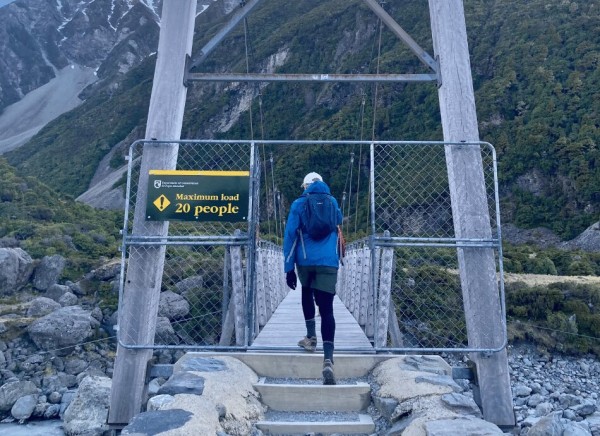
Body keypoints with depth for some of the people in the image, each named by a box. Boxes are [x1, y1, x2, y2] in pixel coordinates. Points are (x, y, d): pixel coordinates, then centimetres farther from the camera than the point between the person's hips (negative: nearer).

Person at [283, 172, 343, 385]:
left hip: (305, 261, 0)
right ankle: (328, 361, -21)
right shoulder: (332, 202, 14)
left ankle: (311, 338, 29)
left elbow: (290, 235, -1)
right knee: (326, 309, -6)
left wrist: (289, 267, 0)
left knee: (307, 293, 30)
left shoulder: (298, 204, 5)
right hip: (328, 262, 0)